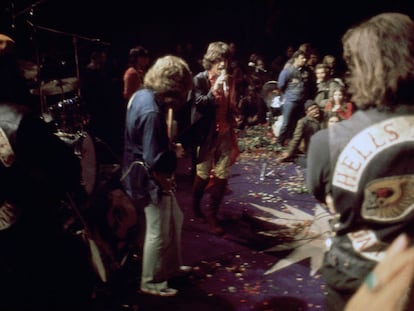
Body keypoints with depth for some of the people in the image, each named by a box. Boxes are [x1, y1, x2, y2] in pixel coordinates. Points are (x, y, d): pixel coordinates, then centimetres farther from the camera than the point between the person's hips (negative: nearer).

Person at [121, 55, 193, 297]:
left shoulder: (142, 95, 1)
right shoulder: (152, 112, -29)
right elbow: (154, 161, -29)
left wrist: (171, 147, 5)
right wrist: (166, 184, -12)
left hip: (144, 174, 10)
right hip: (152, 180, -10)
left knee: (175, 219, 25)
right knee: (159, 232, 8)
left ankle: (170, 267, 42)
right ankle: (151, 282, 27)